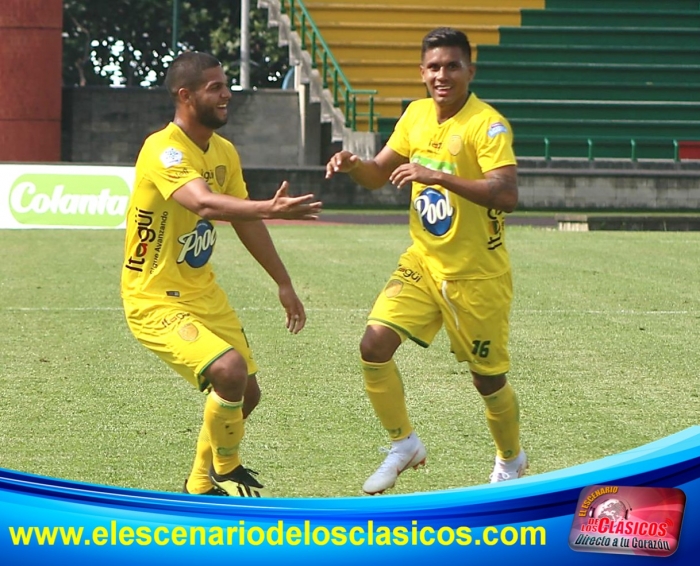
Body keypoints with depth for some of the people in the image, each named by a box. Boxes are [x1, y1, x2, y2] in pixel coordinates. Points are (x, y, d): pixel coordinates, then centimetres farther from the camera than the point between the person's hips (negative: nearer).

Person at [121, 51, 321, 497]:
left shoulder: (224, 152, 5)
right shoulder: (164, 151, -23)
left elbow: (245, 222, 17)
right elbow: (204, 204, -42)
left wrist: (284, 283, 20)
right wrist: (270, 208, -56)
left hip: (203, 292, 9)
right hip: (155, 300, -9)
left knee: (246, 393, 13)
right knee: (229, 370, -26)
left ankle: (202, 484, 35)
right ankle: (226, 471, -1)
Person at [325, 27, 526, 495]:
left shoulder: (487, 125, -18)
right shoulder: (417, 115, 4)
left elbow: (507, 194, -31)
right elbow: (379, 173, 15)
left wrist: (440, 176, -39)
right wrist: (353, 164, -8)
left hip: (477, 275, -6)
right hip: (423, 262, 6)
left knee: (488, 378, 6)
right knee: (375, 344, -11)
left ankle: (511, 461, 33)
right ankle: (404, 445, 8)